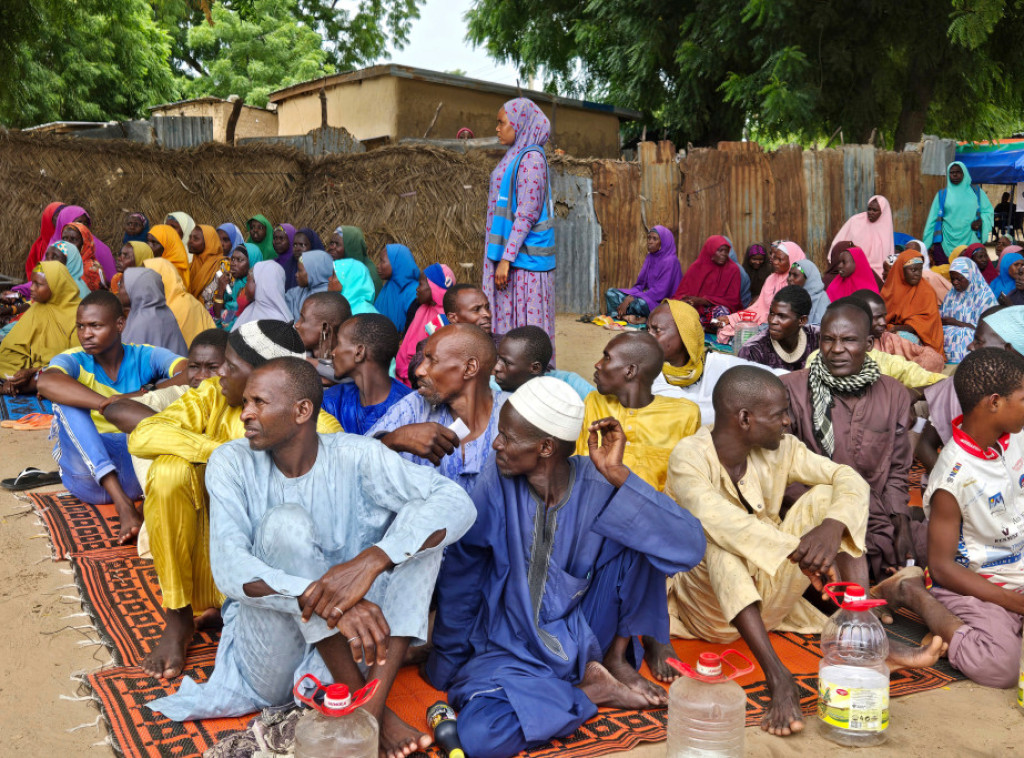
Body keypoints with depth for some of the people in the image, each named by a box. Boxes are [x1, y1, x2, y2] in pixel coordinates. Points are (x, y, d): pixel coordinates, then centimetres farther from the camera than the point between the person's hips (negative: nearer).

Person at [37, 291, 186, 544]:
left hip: (137, 469, 0)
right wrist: (109, 404, -41)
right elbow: (45, 382, -28)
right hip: (88, 473, 0)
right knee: (66, 399, -23)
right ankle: (122, 503, -37)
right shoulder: (73, 361, -3)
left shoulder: (145, 357, 0)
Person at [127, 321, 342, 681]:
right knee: (170, 469, -22)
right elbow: (141, 435, -18)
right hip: (207, 552, 3)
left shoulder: (319, 430, -15)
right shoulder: (214, 395, -5)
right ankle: (178, 618, -9)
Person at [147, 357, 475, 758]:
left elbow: (456, 503, -20)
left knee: (420, 519, -17)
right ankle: (358, 698, -21)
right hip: (270, 656, -1)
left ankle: (370, 706, -28)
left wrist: (370, 560, -37)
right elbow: (228, 569, -21)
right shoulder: (232, 463, -6)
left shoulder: (355, 456, -7)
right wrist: (324, 600, -38)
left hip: (346, 643, 1)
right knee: (286, 521, -25)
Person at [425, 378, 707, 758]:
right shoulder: (498, 480, -14)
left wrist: (618, 476, -33)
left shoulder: (598, 485, -15)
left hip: (583, 637, 0)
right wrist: (446, 664, 5)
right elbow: (462, 574, -2)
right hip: (513, 650, 0)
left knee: (636, 535, -20)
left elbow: (689, 548, -27)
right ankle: (590, 690, -5)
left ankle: (617, 659, 0)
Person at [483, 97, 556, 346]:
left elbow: (527, 214, -18)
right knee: (507, 318, 10)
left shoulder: (531, 159, -12)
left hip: (524, 258, -9)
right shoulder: (515, 157, 17)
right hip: (509, 253, 9)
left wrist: (506, 258, -21)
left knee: (525, 322, -6)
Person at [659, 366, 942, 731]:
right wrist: (797, 551, -47)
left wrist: (832, 526, -31)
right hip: (708, 601, -5)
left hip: (768, 595, 5)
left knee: (823, 496, -12)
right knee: (720, 541, -37)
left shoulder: (778, 449, -2)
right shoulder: (689, 457, -20)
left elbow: (849, 479, -9)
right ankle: (777, 675, -41)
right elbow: (714, 517, -39)